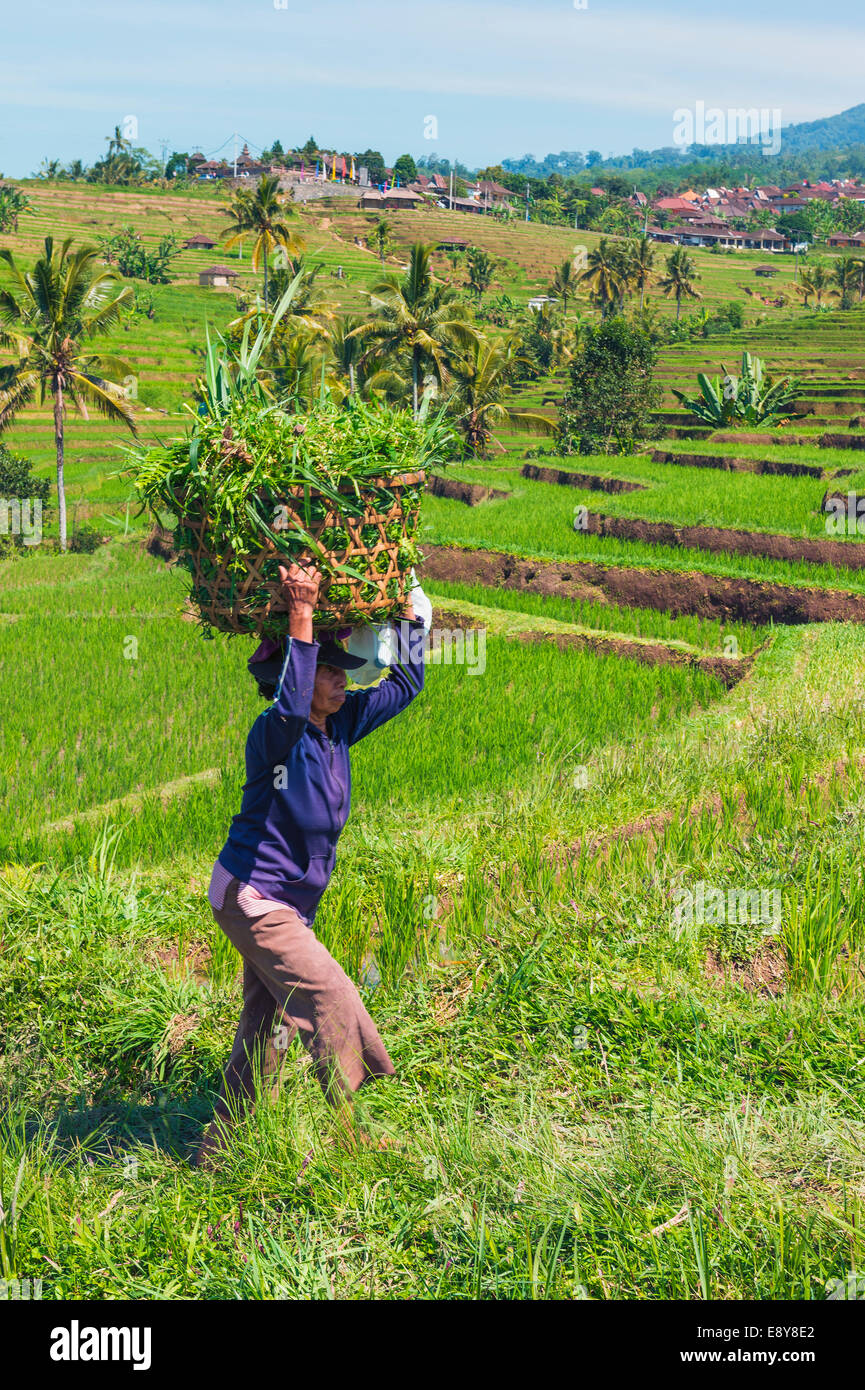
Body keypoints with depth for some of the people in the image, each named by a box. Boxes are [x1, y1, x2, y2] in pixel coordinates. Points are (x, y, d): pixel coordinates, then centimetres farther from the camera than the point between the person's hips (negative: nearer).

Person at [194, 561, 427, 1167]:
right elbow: (290, 704, -45)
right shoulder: (275, 733, -20)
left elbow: (406, 682, 9)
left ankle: (215, 1151, 23)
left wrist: (411, 606, 2)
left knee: (268, 1028, 12)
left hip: (290, 903, 9)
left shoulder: (340, 727, 2)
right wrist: (301, 616, -46)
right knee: (330, 996, -10)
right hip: (251, 895, -9)